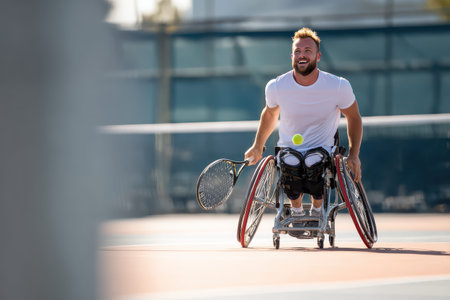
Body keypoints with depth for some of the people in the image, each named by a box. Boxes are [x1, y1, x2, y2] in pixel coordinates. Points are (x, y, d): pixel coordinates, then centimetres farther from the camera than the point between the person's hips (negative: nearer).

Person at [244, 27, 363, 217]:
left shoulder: (339, 86, -12)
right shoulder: (276, 86, -8)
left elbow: (353, 118, 5)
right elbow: (269, 114, 14)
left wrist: (354, 154, -4)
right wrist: (257, 147, 22)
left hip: (322, 150, -1)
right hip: (289, 149, 1)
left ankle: (317, 209, 3)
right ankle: (296, 209, 8)